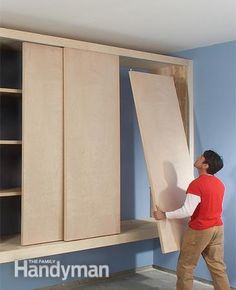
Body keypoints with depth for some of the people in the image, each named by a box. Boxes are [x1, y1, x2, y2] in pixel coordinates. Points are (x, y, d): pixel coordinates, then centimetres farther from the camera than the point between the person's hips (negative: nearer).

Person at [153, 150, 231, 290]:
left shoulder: (197, 184, -20)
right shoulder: (220, 184, 5)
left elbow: (187, 211, -25)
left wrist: (164, 215, -16)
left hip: (199, 230, -7)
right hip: (218, 228, 7)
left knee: (185, 266, 8)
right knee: (218, 266, 12)